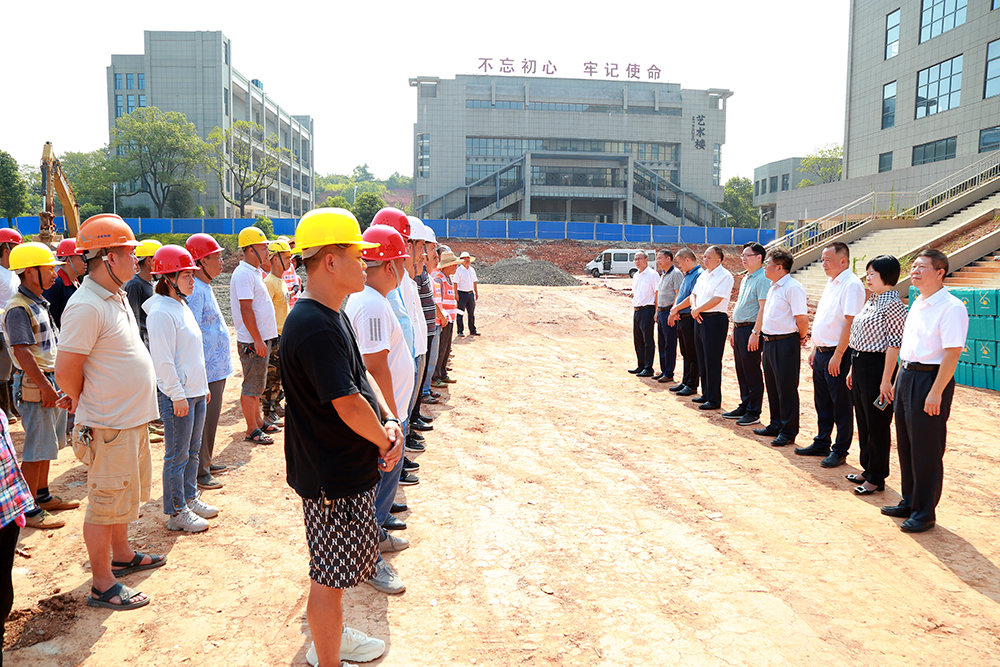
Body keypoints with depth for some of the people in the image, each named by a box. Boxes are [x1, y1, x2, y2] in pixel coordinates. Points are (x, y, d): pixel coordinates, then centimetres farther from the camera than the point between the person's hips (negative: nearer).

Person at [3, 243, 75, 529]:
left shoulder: (39, 303, 13)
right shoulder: (18, 308, -16)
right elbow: (22, 353, -21)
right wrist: (45, 387, -20)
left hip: (51, 382, 9)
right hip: (34, 386, -9)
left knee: (47, 444, 17)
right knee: (36, 448, -2)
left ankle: (43, 496, 30)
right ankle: (29, 509, 7)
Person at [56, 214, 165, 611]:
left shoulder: (117, 296, 8)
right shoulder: (87, 307, -23)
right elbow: (65, 372, -21)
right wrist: (90, 406, -4)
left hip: (132, 418, 9)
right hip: (109, 428, -9)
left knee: (124, 495, 24)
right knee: (106, 505, 4)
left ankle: (122, 556, 42)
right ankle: (102, 586, 17)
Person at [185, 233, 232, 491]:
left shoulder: (205, 287, 13)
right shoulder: (194, 291, -19)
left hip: (217, 367, 10)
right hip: (207, 370, -10)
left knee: (211, 417, 18)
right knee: (204, 419, 0)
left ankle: (205, 462, 31)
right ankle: (199, 471, 10)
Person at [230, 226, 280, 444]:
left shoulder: (254, 271, 14)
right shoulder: (244, 274, -16)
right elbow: (246, 310, -22)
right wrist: (258, 340, -22)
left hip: (261, 339, 10)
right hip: (253, 341, -10)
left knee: (256, 384, 18)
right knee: (251, 386, -2)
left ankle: (259, 422, 29)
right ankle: (252, 431, 5)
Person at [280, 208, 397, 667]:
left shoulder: (331, 317, 9)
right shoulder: (315, 327, -26)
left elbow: (362, 376, 13)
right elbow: (349, 406, -28)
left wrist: (390, 421, -3)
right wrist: (386, 441, -11)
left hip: (346, 470, 11)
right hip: (333, 479, -11)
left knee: (334, 568, 26)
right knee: (330, 576, 6)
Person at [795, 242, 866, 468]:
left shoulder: (852, 285, -15)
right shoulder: (831, 283, 15)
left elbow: (850, 322, -21)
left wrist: (838, 355, -23)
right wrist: (815, 349, 17)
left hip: (838, 355, -9)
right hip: (822, 352, 9)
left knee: (841, 406, 2)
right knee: (822, 402, 17)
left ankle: (840, 452, 11)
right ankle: (821, 444, 29)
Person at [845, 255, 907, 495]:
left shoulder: (893, 304, -14)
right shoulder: (871, 301, 13)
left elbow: (894, 344, -17)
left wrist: (886, 380, -19)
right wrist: (852, 369, 18)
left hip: (877, 367, -9)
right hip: (860, 365, 9)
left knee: (877, 425, 1)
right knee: (863, 422, 16)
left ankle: (876, 478, 12)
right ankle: (868, 469, 29)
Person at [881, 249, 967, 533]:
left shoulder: (951, 307, -15)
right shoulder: (917, 304, 13)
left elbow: (952, 353, -20)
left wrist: (936, 392, -23)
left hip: (930, 379, -9)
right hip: (907, 375, 9)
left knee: (926, 451, 0)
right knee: (905, 445, 16)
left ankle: (924, 513, 12)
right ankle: (909, 503, 29)